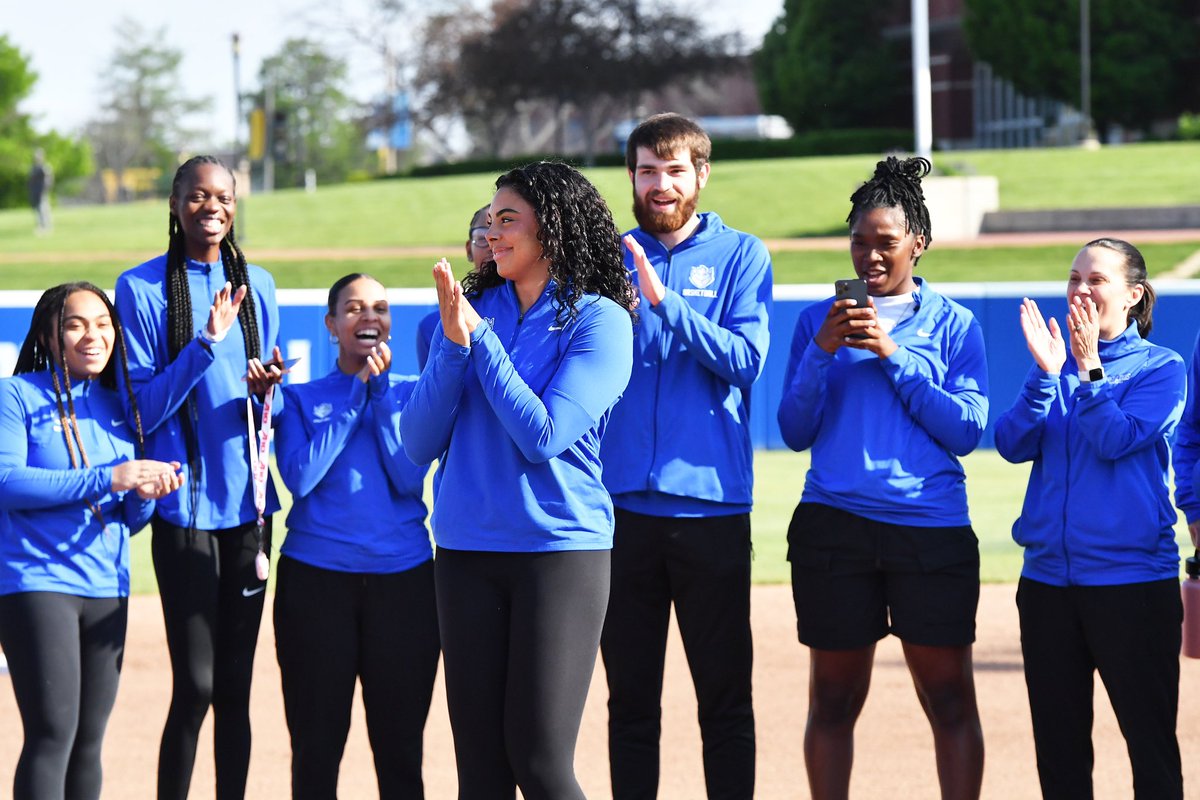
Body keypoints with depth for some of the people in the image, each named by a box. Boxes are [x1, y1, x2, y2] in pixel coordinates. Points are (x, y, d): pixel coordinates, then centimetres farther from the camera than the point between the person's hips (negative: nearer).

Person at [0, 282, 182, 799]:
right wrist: (106, 478, -20)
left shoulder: (120, 408, 14)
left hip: (106, 586, 6)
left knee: (89, 740, 8)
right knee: (53, 732, -14)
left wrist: (145, 494, -7)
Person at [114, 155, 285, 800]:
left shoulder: (256, 285, 11)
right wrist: (205, 343, -19)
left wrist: (266, 390, -5)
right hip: (185, 505, -4)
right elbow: (141, 406, -7)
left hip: (246, 502, 4)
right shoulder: (142, 287, -3)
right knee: (195, 685, -8)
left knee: (235, 685, 7)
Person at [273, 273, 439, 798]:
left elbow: (409, 477, -6)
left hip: (403, 578, 1)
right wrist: (357, 391, -6)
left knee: (400, 746, 4)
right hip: (317, 578, -1)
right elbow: (300, 476, -10)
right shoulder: (301, 398, 7)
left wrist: (380, 390, -7)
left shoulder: (411, 394, 9)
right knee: (316, 748, 4)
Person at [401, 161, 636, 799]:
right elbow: (417, 444, 4)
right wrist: (453, 343, -9)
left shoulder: (598, 319, -3)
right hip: (466, 553, 4)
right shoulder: (473, 309, 10)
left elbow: (543, 435, -14)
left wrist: (479, 337, -10)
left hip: (559, 549, -4)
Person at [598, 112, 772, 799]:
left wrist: (664, 300, -20)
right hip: (622, 503, 2)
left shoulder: (739, 255, 4)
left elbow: (745, 359, -11)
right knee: (630, 696, 8)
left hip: (710, 503, -2)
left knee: (725, 695, 2)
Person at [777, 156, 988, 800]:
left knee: (949, 697, -1)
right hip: (833, 524, 1)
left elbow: (966, 431, -3)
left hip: (933, 528, -1)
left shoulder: (952, 324, 7)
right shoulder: (819, 320, 10)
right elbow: (795, 432, 5)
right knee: (833, 698, 4)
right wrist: (822, 353, -9)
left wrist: (894, 355, -10)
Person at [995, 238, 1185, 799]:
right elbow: (1013, 444, -3)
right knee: (1057, 742, 10)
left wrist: (1088, 364, -15)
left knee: (1150, 739, -3)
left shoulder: (1160, 367, -1)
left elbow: (1115, 440, -15)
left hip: (1133, 580, -5)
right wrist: (1046, 372, -14)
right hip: (1048, 578, 5)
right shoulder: (1056, 362, 11)